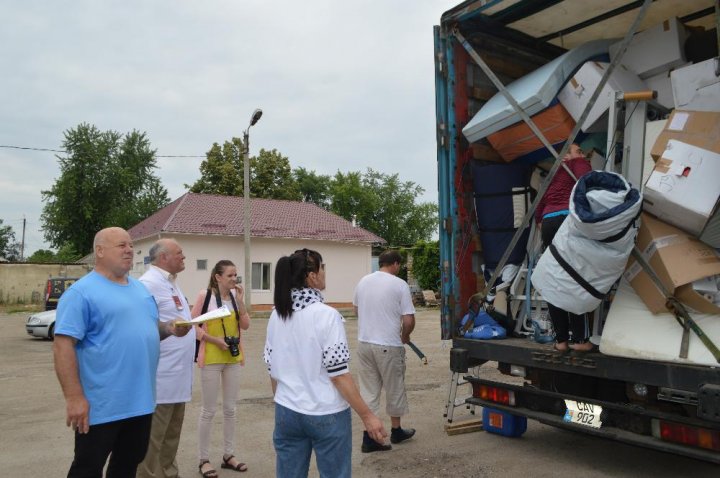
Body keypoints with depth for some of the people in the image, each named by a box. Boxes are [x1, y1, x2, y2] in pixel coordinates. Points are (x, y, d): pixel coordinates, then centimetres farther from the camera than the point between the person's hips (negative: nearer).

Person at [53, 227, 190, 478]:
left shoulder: (140, 288, 12)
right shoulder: (81, 292, -12)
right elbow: (63, 346, -17)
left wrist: (169, 328, -1)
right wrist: (74, 397, -22)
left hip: (141, 401, 7)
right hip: (101, 406, -7)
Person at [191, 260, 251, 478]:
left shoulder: (235, 296, 4)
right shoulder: (205, 295, -11)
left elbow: (245, 325, 0)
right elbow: (193, 325, -9)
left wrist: (239, 300, -10)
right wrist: (215, 340, -16)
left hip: (233, 358, 5)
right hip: (211, 358, -5)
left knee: (230, 408, 13)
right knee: (209, 410, 4)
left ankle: (228, 455, 26)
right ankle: (204, 460, 17)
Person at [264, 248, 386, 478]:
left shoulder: (277, 316, 0)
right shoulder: (326, 315, -17)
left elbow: (273, 370, 7)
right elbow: (338, 374, -18)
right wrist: (367, 415, -11)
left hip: (287, 413, 5)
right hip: (326, 415, -5)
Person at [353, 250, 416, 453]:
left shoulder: (363, 281, 4)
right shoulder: (399, 285, -12)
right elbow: (408, 321, -14)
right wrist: (405, 336, 7)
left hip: (364, 343, 5)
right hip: (389, 345, -4)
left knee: (368, 390, 11)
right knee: (394, 390, 14)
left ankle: (369, 438, 11)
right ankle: (396, 431, 31)